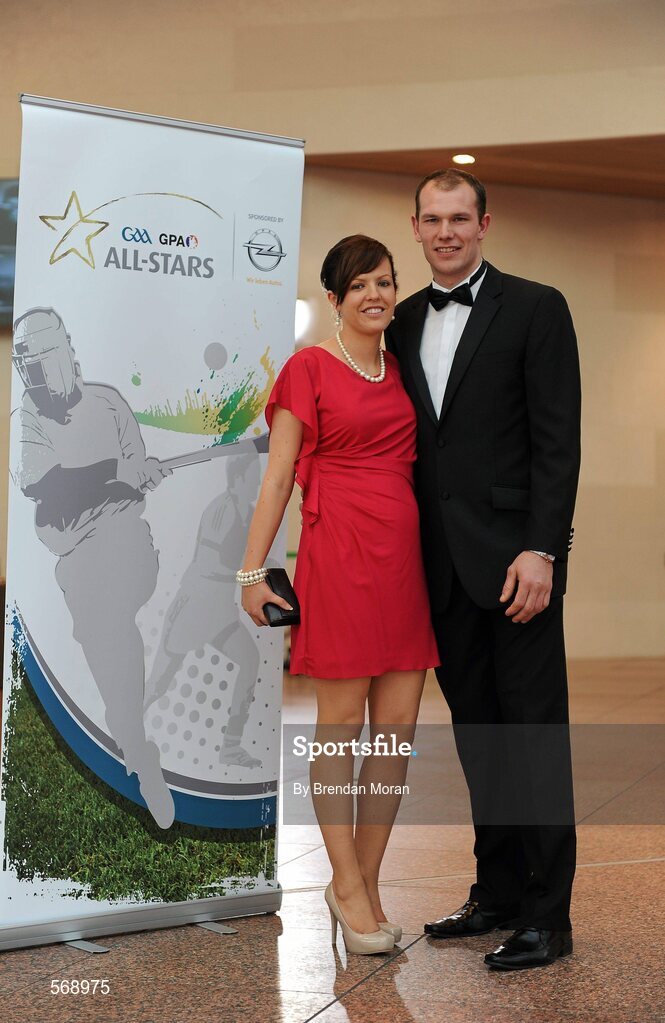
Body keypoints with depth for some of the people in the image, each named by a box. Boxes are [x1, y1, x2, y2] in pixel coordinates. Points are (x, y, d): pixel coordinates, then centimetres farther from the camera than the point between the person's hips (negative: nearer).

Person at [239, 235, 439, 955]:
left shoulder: (402, 370, 16)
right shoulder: (309, 369, 0)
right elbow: (278, 476, -1)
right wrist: (252, 572, -5)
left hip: (404, 557, 6)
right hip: (340, 555, -6)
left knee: (398, 726, 5)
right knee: (341, 725, 1)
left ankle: (365, 884, 17)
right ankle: (346, 886, 12)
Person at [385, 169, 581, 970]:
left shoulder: (534, 308, -3)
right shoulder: (404, 323, 13)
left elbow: (557, 440, -9)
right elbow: (405, 443, 14)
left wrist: (540, 549, -17)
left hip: (511, 556, -5)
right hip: (441, 565, 6)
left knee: (533, 732, 0)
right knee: (476, 732, 12)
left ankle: (547, 916, 8)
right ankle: (496, 893, 23)